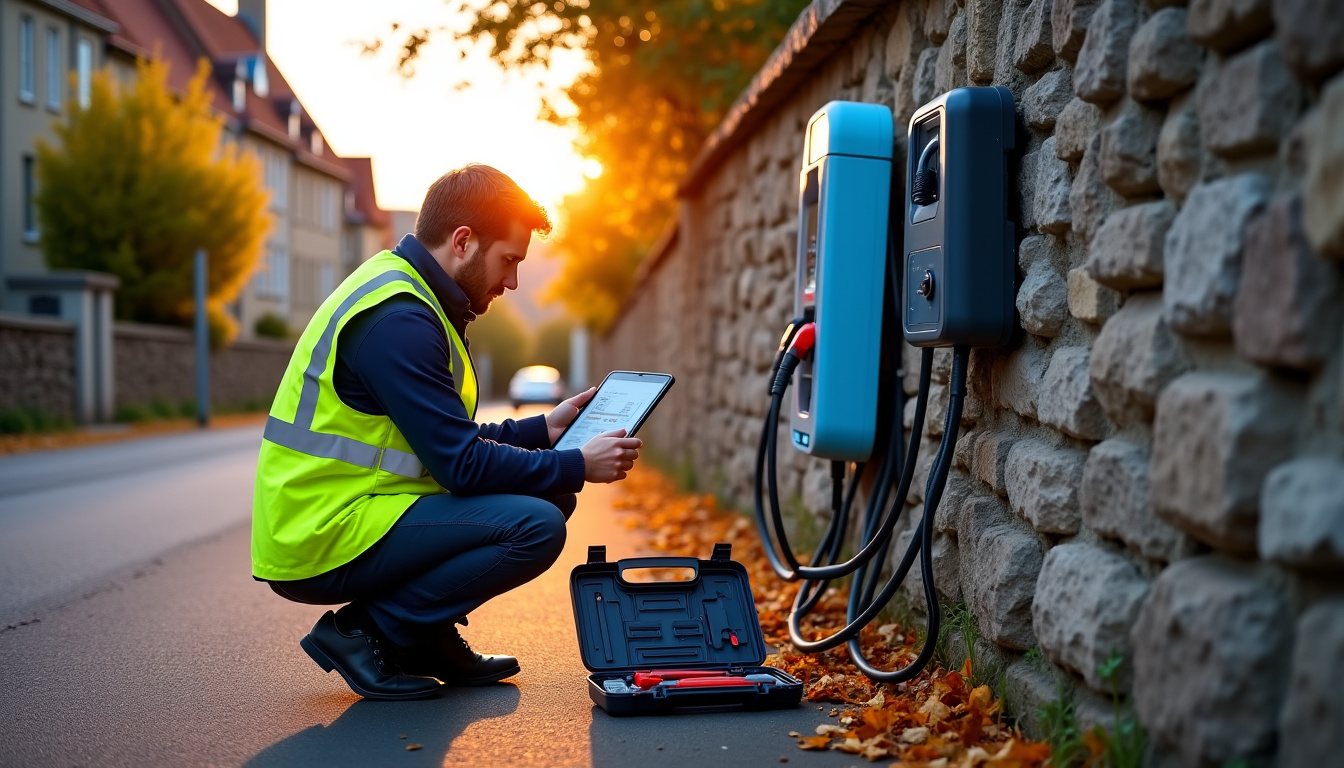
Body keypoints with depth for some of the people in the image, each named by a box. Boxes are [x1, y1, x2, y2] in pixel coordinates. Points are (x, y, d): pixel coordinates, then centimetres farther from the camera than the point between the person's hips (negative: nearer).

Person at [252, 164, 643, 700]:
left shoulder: (408, 294, 12)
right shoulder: (397, 318, -20)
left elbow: (447, 441, 18)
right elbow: (462, 465, -21)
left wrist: (542, 430, 13)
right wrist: (577, 466, -12)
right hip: (322, 544, -10)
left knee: (547, 495, 8)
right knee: (536, 525, -21)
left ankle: (429, 639, 11)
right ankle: (365, 632, -7)